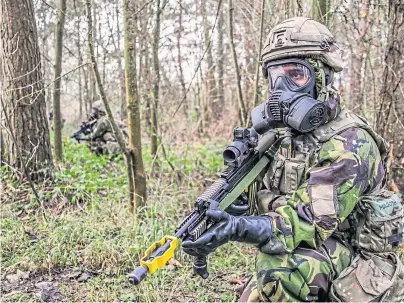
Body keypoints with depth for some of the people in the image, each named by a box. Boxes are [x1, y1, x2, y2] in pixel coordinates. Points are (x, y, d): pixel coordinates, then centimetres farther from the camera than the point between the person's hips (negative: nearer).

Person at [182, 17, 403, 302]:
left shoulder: (350, 144, -21)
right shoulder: (278, 132, 1)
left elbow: (313, 223, -29)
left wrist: (238, 228, -43)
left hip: (350, 278, -6)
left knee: (283, 264, -31)